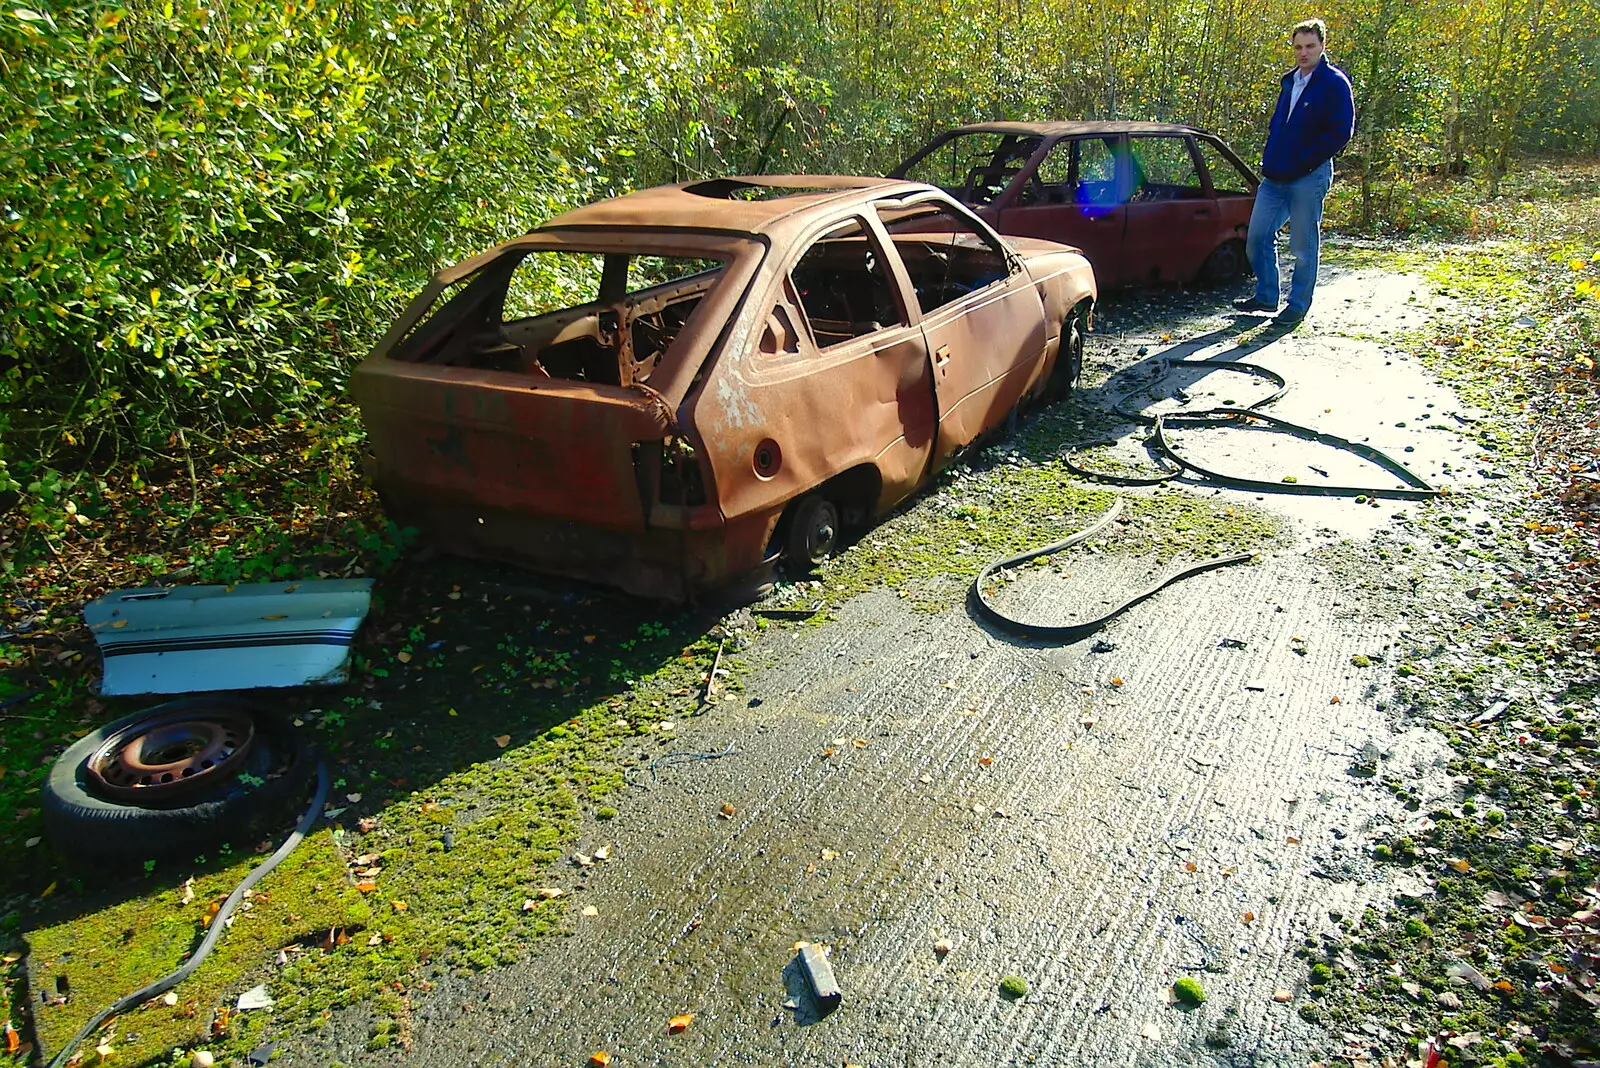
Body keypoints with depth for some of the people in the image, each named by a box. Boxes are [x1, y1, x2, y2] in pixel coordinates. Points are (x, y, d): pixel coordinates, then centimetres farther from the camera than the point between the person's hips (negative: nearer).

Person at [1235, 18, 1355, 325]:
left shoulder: (1334, 83, -8)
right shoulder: (1289, 81, 15)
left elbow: (1340, 132, -14)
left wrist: (1303, 161, -16)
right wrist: (1269, 160, 11)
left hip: (1309, 179, -7)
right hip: (1275, 177, 8)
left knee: (1304, 246, 1)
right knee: (1258, 237, 8)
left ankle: (1298, 306, 11)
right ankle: (1267, 297, 22)